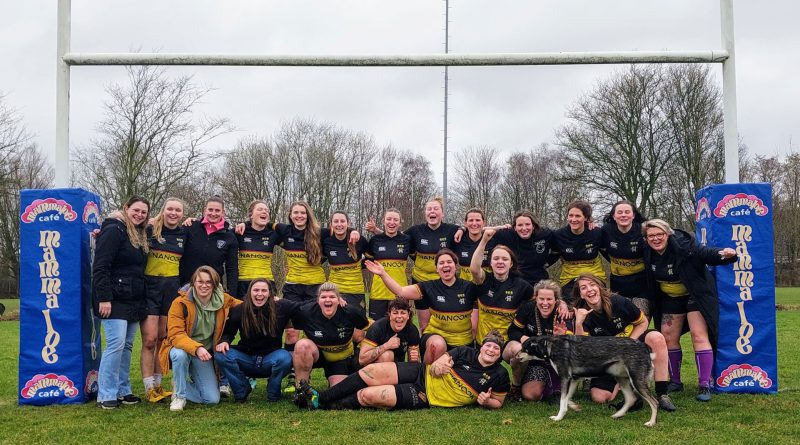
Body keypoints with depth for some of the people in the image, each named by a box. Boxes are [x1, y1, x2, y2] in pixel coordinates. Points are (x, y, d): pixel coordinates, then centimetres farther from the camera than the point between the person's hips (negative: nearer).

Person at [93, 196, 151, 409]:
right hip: (114, 300, -8)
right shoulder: (114, 230, -9)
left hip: (134, 301, 8)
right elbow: (100, 267, -16)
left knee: (127, 346, 9)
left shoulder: (140, 236, 18)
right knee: (116, 344, -12)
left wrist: (143, 300, 15)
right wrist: (103, 299, -21)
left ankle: (123, 391, 16)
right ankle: (106, 395, -4)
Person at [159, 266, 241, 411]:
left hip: (205, 354, 3)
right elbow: (175, 335, -24)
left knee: (212, 399, -9)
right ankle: (179, 395, -11)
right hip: (182, 349, -2)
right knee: (180, 355, -39)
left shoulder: (224, 300, -6)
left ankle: (192, 381, 23)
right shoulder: (180, 302, -18)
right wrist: (196, 348, -41)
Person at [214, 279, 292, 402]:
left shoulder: (280, 307, -11)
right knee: (221, 356, -25)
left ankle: (273, 393, -3)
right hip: (246, 359, 2)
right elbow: (228, 332, 4)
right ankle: (242, 391, 0)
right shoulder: (239, 310, -7)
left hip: (270, 359, -1)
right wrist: (224, 341, -16)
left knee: (284, 358, -34)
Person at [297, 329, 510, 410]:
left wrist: (486, 401, -18)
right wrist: (436, 367, -19)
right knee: (371, 371, -17)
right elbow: (434, 366, 4)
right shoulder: (466, 353, 1)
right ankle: (321, 397, -3)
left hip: (424, 398, -3)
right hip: (422, 374, 3)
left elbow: (498, 402, 4)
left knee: (368, 395, -18)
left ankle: (324, 406, 2)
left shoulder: (499, 375, -6)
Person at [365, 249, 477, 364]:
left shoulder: (468, 287, -4)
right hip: (436, 334, -2)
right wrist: (383, 274, -19)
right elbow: (400, 292, -9)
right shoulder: (430, 287, -4)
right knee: (438, 345, -35)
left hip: (463, 341, 2)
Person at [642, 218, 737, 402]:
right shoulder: (649, 253, -8)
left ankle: (704, 385, -10)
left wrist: (724, 254, -55)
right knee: (668, 338, 7)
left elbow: (705, 253, -36)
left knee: (699, 336, -14)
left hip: (695, 296, -6)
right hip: (670, 298, 6)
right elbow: (650, 281, 7)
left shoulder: (683, 246, -25)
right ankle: (675, 381, 22)